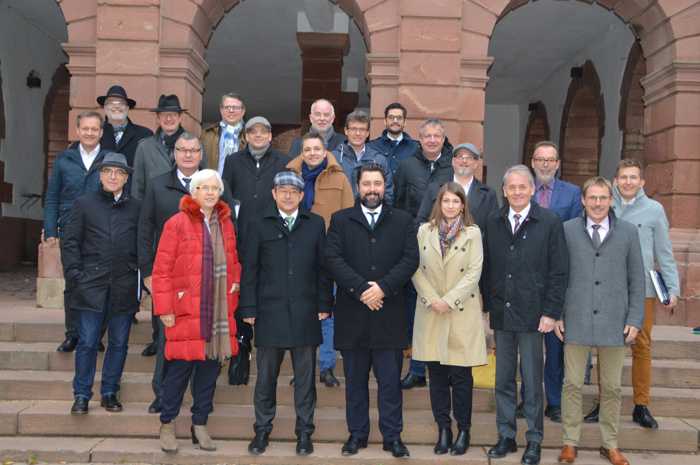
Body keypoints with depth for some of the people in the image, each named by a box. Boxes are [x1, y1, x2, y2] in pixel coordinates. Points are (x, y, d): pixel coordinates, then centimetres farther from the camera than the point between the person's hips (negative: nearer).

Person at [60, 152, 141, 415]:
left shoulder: (136, 207, 8)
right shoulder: (84, 204, 7)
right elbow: (70, 242, 4)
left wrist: (141, 277, 0)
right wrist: (75, 276, -4)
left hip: (124, 287, 1)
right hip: (92, 285, -1)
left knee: (119, 343, 7)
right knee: (87, 342, 1)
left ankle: (110, 393, 21)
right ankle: (81, 395, 13)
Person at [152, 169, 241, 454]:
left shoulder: (226, 224, 12)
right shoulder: (177, 223, -5)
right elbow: (162, 269, -7)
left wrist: (233, 300, 8)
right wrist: (165, 308, -11)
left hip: (219, 313, 5)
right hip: (186, 311, -5)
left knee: (210, 369, 9)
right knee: (180, 368, -1)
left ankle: (200, 425, 24)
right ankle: (167, 424, 19)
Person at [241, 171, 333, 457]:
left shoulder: (315, 224, 6)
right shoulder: (260, 226, 5)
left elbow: (323, 267, 6)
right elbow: (250, 270, 4)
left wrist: (324, 304, 1)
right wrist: (248, 309, -1)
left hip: (305, 313, 0)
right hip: (269, 313, 0)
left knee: (305, 377, 8)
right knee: (265, 376, 9)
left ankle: (304, 432, 20)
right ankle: (262, 430, 23)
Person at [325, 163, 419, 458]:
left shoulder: (403, 221, 8)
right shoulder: (340, 220, 7)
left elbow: (410, 259, -2)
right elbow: (333, 259, -4)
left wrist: (383, 287, -13)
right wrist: (361, 290, -14)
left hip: (389, 313, 0)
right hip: (352, 314, 1)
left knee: (390, 380, 5)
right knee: (355, 380, 10)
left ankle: (392, 436, 16)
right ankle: (357, 434, 22)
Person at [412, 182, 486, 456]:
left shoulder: (472, 233, 1)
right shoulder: (425, 231, 6)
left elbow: (474, 272, -6)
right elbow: (417, 269, 2)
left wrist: (448, 300, -14)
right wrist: (432, 299, -10)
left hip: (462, 312, -2)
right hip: (430, 312, 2)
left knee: (461, 375, 2)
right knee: (436, 374, 7)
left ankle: (463, 430, 16)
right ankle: (443, 429, 18)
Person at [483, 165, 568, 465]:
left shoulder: (550, 223, -4)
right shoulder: (493, 223, 8)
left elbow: (559, 271, -5)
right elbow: (487, 268, 10)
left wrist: (551, 312, -9)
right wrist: (487, 306, 6)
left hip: (532, 314, -3)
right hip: (501, 315, 4)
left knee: (532, 381, 5)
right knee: (503, 380, 11)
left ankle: (534, 441, 19)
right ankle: (505, 436, 23)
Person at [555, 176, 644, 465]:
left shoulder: (628, 232, 4)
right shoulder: (567, 230, 1)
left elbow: (637, 280, 6)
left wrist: (635, 319, 0)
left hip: (614, 323, 1)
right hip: (576, 321, -1)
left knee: (612, 388, 10)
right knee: (573, 385, 5)